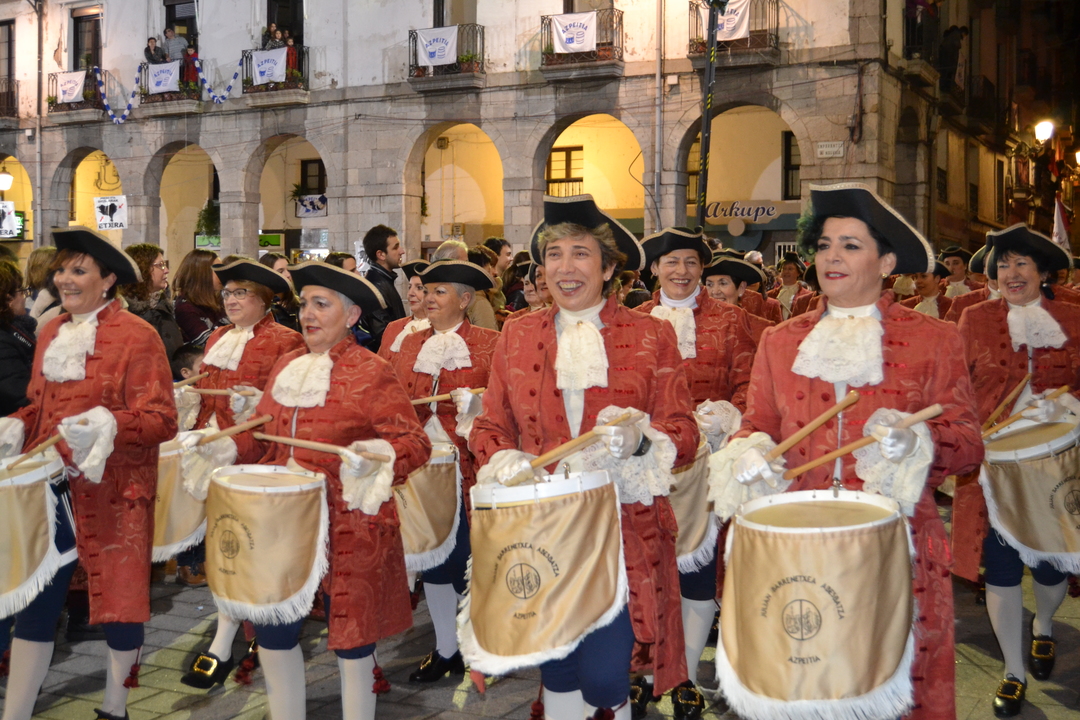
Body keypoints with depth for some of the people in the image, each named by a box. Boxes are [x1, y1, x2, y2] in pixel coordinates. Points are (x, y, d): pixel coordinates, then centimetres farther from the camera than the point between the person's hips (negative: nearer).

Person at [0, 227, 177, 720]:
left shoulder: (137, 336, -9)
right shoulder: (50, 333, 12)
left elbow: (162, 419, -12)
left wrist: (109, 425, -28)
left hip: (113, 493, -5)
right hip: (50, 487, 5)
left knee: (119, 596, 6)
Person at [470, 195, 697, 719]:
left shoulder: (652, 336, 1)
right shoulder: (517, 336, 7)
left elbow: (683, 433, -1)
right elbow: (490, 427, 9)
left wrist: (640, 441, -21)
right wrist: (503, 462, -12)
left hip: (623, 533, -2)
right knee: (558, 675, 11)